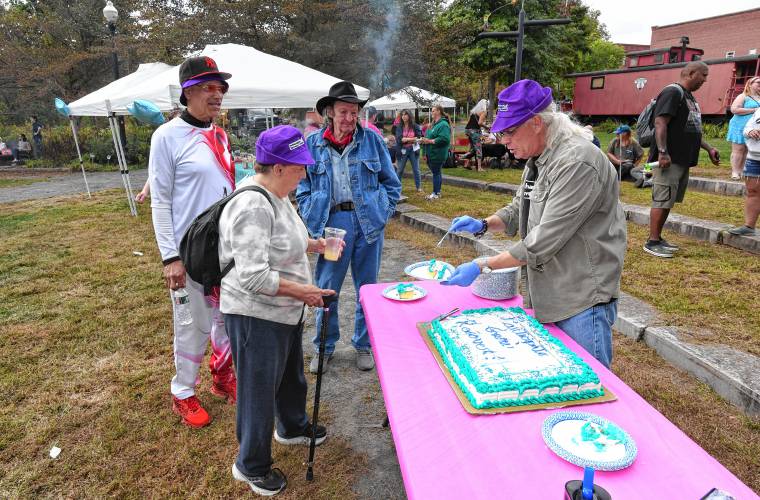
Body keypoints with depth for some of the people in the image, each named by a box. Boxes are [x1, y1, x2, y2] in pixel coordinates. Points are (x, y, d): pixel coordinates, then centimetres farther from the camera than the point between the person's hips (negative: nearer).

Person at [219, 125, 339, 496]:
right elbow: (252, 276, -30)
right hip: (256, 316, -10)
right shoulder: (253, 207, -27)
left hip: (284, 310, 10)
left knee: (292, 375, 27)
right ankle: (251, 466, 34)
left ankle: (292, 428, 54)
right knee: (259, 391, 10)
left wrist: (312, 244, 8)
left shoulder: (275, 194, 4)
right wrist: (301, 291, -23)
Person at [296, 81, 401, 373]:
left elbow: (392, 183, 8)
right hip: (331, 222, 0)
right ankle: (325, 347, 26)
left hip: (368, 222, 1)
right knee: (326, 289, 5)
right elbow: (303, 190, 7)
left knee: (367, 287, 10)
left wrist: (382, 214, -1)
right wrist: (313, 223, -3)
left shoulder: (372, 140, 3)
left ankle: (364, 345, 29)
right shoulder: (312, 144, 4)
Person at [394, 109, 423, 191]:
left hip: (413, 150, 0)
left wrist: (405, 139, -18)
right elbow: (399, 139, -12)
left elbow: (418, 138, -8)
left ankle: (419, 187, 20)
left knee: (416, 170, 9)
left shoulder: (415, 126, -2)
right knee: (399, 170, 9)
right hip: (403, 150, 0)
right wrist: (412, 139, -16)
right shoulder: (399, 127, -1)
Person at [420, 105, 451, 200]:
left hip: (437, 154, -9)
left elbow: (444, 139, -26)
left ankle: (436, 193, 8)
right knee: (436, 172, 16)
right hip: (431, 154, 9)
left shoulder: (443, 124, -14)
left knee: (436, 173, -2)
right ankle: (437, 191, 25)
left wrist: (430, 141, -22)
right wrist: (424, 140, 6)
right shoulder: (433, 124, 16)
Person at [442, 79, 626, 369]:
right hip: (546, 297, 9)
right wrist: (484, 225, -1)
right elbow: (519, 211, 19)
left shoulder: (577, 163, -24)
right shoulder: (537, 160, 8)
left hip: (583, 301, -9)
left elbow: (542, 243, -26)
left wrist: (482, 266, -22)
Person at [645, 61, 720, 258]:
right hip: (668, 160, -10)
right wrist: (663, 152, -27)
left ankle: (658, 238, 18)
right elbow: (660, 123, -20)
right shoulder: (672, 92, -9)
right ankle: (652, 242, -3)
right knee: (662, 201, -8)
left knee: (667, 201, 12)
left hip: (683, 160, 10)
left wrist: (709, 148, 24)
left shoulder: (689, 96, 22)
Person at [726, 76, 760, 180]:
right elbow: (734, 109, -15)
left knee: (748, 151, 4)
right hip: (741, 127, -6)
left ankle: (741, 171, 7)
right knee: (738, 149, -7)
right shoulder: (743, 96, -2)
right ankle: (735, 172, -7)